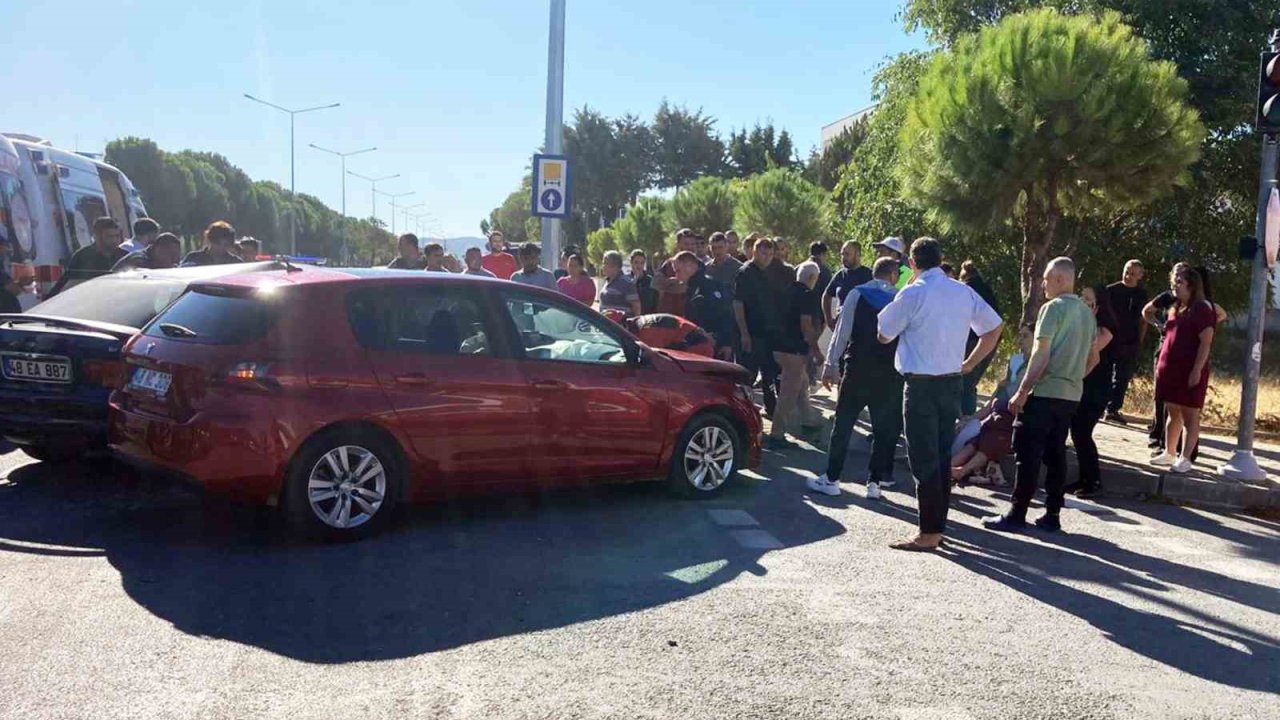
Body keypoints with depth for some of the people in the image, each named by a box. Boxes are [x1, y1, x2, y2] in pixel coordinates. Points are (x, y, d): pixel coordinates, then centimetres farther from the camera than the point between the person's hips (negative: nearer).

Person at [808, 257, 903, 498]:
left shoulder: (856, 294, -1)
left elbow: (842, 331, -5)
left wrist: (830, 365, -3)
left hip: (857, 369, -1)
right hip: (889, 372, 1)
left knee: (843, 424, 5)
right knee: (884, 428, 11)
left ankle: (831, 479, 8)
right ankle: (875, 481, 13)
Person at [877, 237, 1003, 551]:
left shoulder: (912, 293, -11)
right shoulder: (964, 292, 6)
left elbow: (883, 335, -3)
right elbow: (994, 328, 13)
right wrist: (969, 364, 15)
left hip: (921, 384, -6)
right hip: (952, 382, 6)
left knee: (923, 459, -2)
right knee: (942, 457, 13)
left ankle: (928, 533, -1)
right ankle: (938, 526, 19)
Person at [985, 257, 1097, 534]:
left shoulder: (1053, 308, -10)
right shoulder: (1087, 313, 14)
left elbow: (1041, 355, -16)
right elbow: (1093, 359, 21)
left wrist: (1022, 391, -14)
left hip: (1045, 393, -8)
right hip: (1071, 396, 8)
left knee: (1028, 455, -4)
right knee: (1055, 454, 12)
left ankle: (1016, 515, -2)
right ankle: (1051, 515, 14)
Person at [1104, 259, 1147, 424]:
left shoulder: (1142, 294, 7)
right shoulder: (1111, 290, -2)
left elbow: (1144, 319, 13)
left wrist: (1139, 341, 7)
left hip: (1130, 344, 3)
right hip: (1110, 340, -3)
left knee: (1123, 378, 4)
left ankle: (1113, 409, 10)